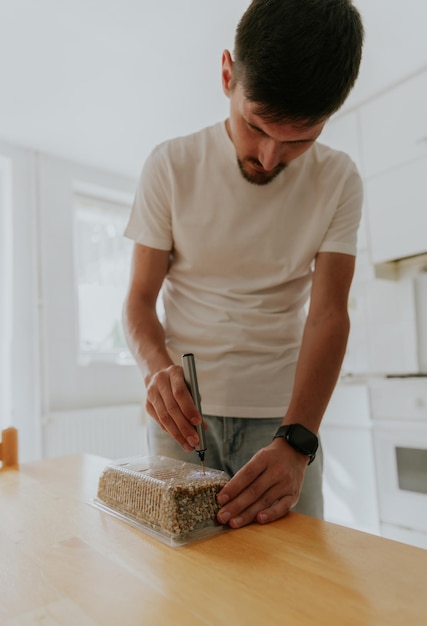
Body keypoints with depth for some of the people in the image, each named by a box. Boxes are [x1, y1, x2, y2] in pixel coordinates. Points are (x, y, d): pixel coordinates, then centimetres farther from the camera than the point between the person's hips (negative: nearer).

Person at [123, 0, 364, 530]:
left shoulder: (338, 180, -4)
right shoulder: (170, 166, -5)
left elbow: (328, 312, -12)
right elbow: (139, 298, -3)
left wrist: (296, 441, -25)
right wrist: (157, 368, -25)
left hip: (284, 413, 1)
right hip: (182, 405, 1)